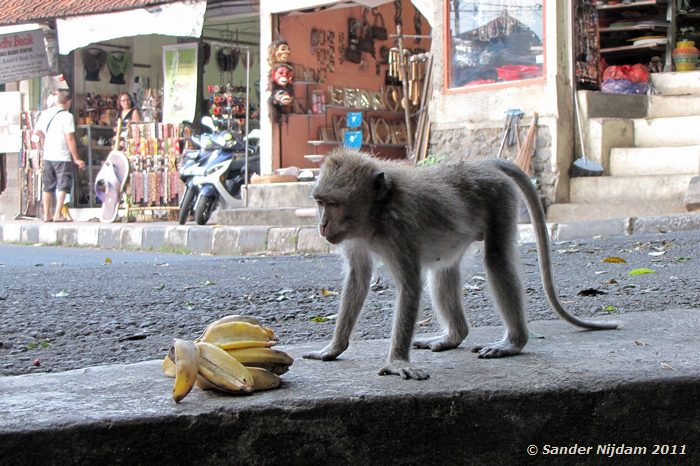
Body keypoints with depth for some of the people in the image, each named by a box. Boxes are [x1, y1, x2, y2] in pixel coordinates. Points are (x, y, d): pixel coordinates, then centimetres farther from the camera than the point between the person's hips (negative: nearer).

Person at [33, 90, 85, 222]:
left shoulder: (45, 113, 6)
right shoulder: (67, 116, -12)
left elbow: (37, 131, 15)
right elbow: (70, 139, -15)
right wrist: (76, 159, -11)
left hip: (47, 156, 6)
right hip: (62, 157, -6)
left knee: (48, 187, 13)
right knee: (63, 186, 1)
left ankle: (47, 215, 16)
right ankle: (57, 215, -5)